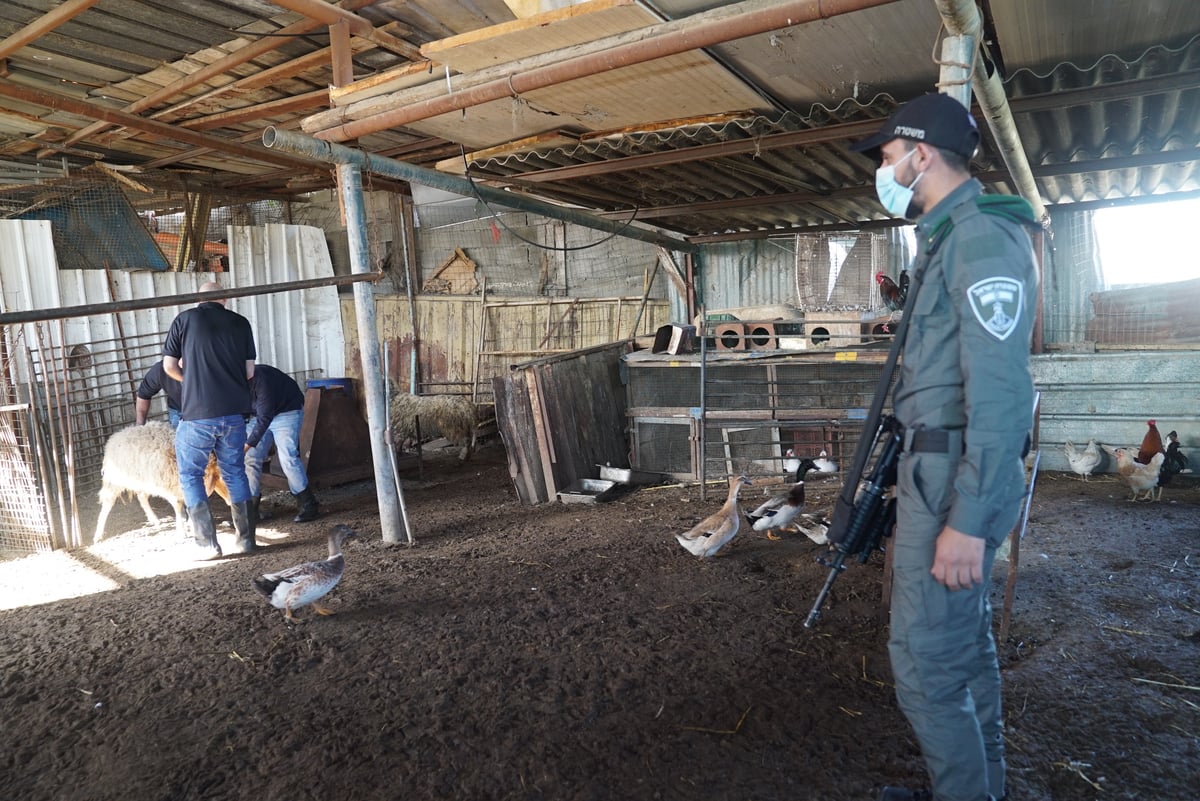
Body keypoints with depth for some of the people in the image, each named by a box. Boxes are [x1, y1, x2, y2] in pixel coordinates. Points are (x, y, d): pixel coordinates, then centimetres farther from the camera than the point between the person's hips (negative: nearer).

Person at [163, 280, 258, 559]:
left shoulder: (185, 319, 0)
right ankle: (246, 539, 16)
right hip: (234, 413, 3)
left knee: (190, 475, 10)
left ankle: (208, 544, 7)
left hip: (196, 414, -3)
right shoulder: (240, 323, 6)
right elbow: (250, 371, 7)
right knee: (235, 473, 14)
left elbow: (169, 366, 4)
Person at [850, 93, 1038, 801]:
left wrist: (968, 518, -25)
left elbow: (1000, 390, -23)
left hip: (956, 478, -10)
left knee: (926, 657, -5)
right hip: (939, 467, 10)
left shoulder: (983, 237, -15)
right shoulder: (949, 239, 16)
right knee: (966, 637, 19)